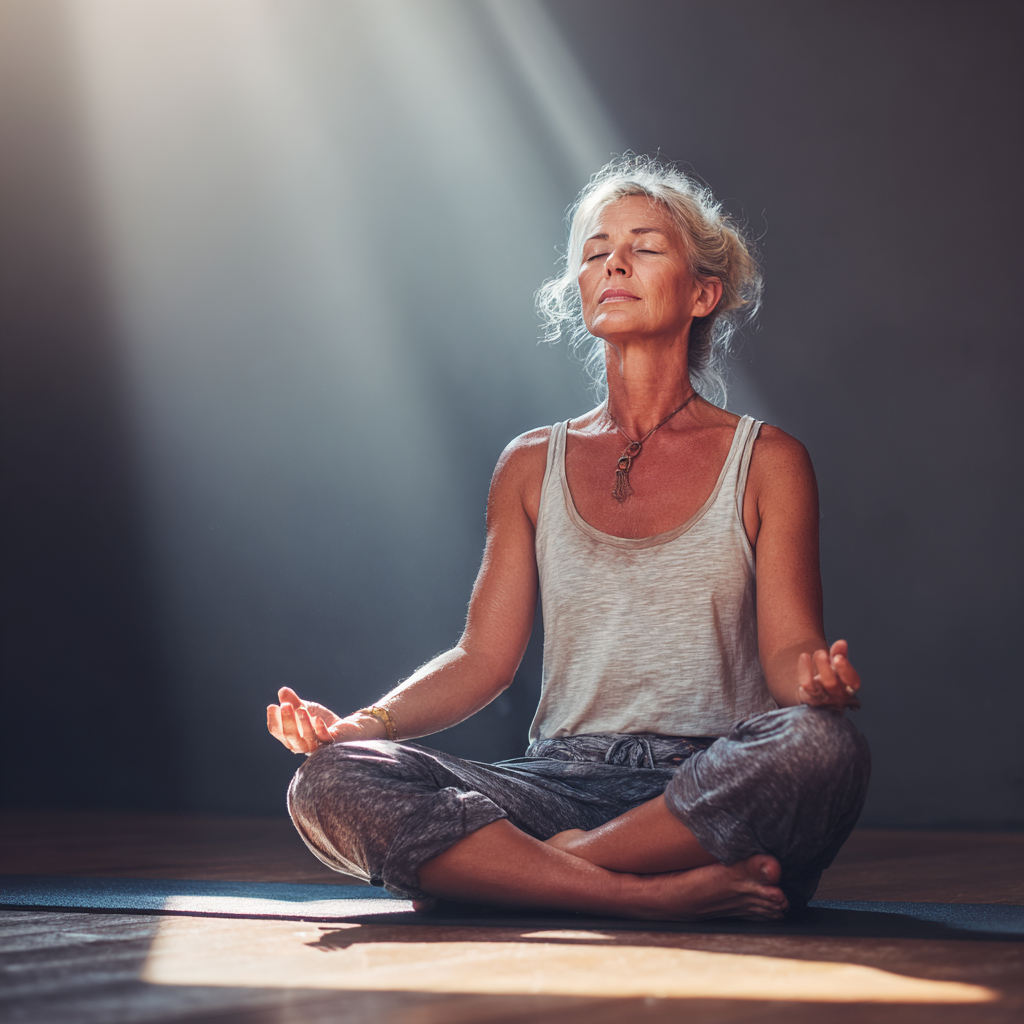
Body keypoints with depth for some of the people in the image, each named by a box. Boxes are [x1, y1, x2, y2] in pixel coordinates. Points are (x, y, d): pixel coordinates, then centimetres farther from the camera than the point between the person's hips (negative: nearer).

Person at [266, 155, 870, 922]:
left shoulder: (767, 462, 9)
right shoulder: (534, 466, 16)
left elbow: (789, 650, 0)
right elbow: (484, 657, 11)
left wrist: (819, 680, -25)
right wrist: (358, 725, -6)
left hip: (714, 794, -1)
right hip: (564, 782, 2)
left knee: (820, 746, -37)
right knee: (332, 782, -24)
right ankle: (662, 894, -28)